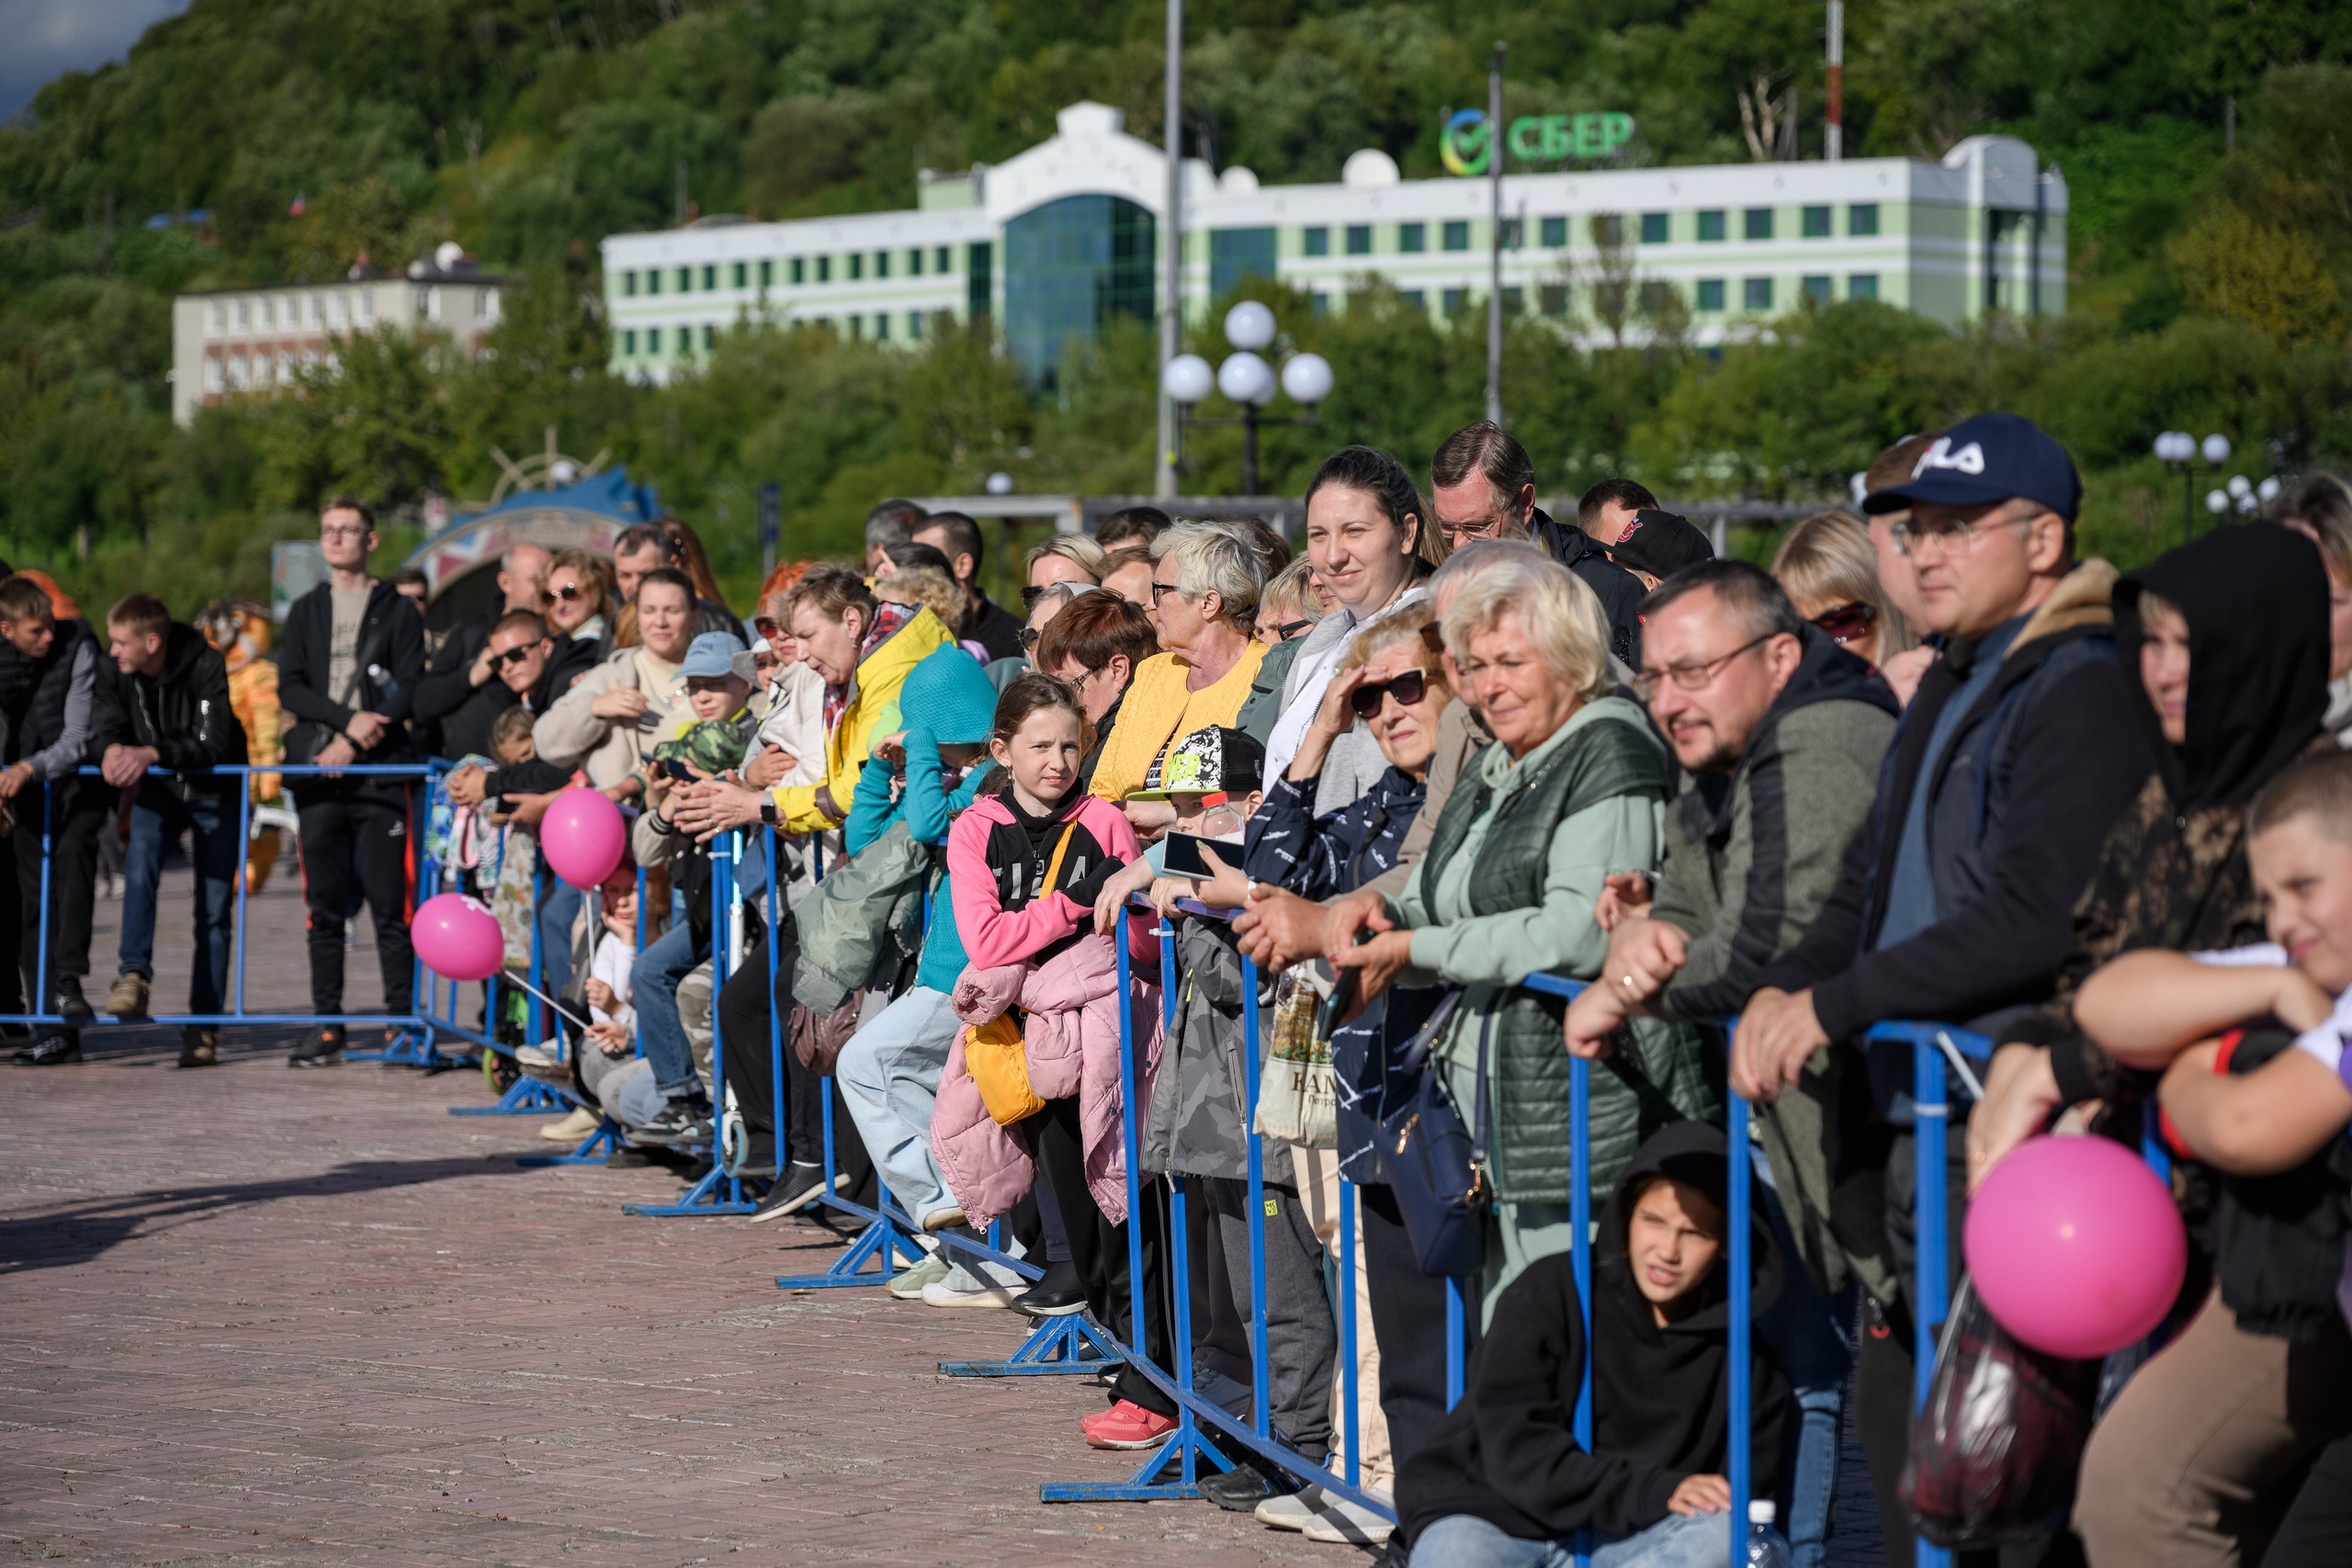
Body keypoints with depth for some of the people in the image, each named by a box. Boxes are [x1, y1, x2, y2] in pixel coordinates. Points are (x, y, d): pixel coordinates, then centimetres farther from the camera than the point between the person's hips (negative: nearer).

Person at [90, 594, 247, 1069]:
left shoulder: (206, 666, -25)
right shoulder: (115, 674, -12)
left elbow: (213, 746, -30)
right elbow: (106, 730, -7)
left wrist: (150, 753, -43)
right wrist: (113, 750, -32)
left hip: (214, 791, -3)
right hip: (158, 790, 3)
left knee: (214, 910, -3)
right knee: (140, 853, -29)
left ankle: (204, 1025, 4)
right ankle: (134, 977, -35)